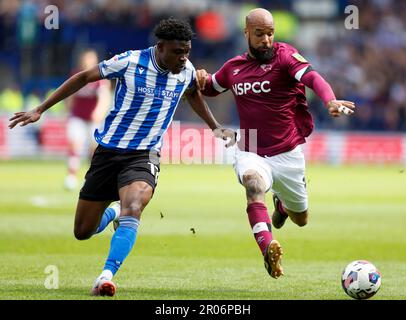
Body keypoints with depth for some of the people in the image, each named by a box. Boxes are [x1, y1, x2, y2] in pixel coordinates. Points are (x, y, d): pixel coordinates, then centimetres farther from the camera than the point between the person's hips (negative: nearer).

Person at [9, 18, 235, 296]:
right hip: (108, 152, 0)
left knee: (133, 208, -32)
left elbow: (193, 93, 24)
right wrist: (40, 110, -2)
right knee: (83, 232, 7)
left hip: (144, 156, 1)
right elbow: (83, 78, -3)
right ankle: (114, 211, 41)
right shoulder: (129, 62, -15)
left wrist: (215, 127, 25)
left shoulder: (186, 71, -3)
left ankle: (106, 276, -36)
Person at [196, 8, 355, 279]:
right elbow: (211, 87, 27)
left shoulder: (284, 55, -8)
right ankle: (268, 248, -53)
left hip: (287, 153, -1)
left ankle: (282, 204, 53)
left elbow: (312, 77, -27)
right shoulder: (234, 67, 7)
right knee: (254, 181, -36)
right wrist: (203, 79, 1)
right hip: (251, 154, 1)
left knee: (301, 219, 16)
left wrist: (330, 100, -48)